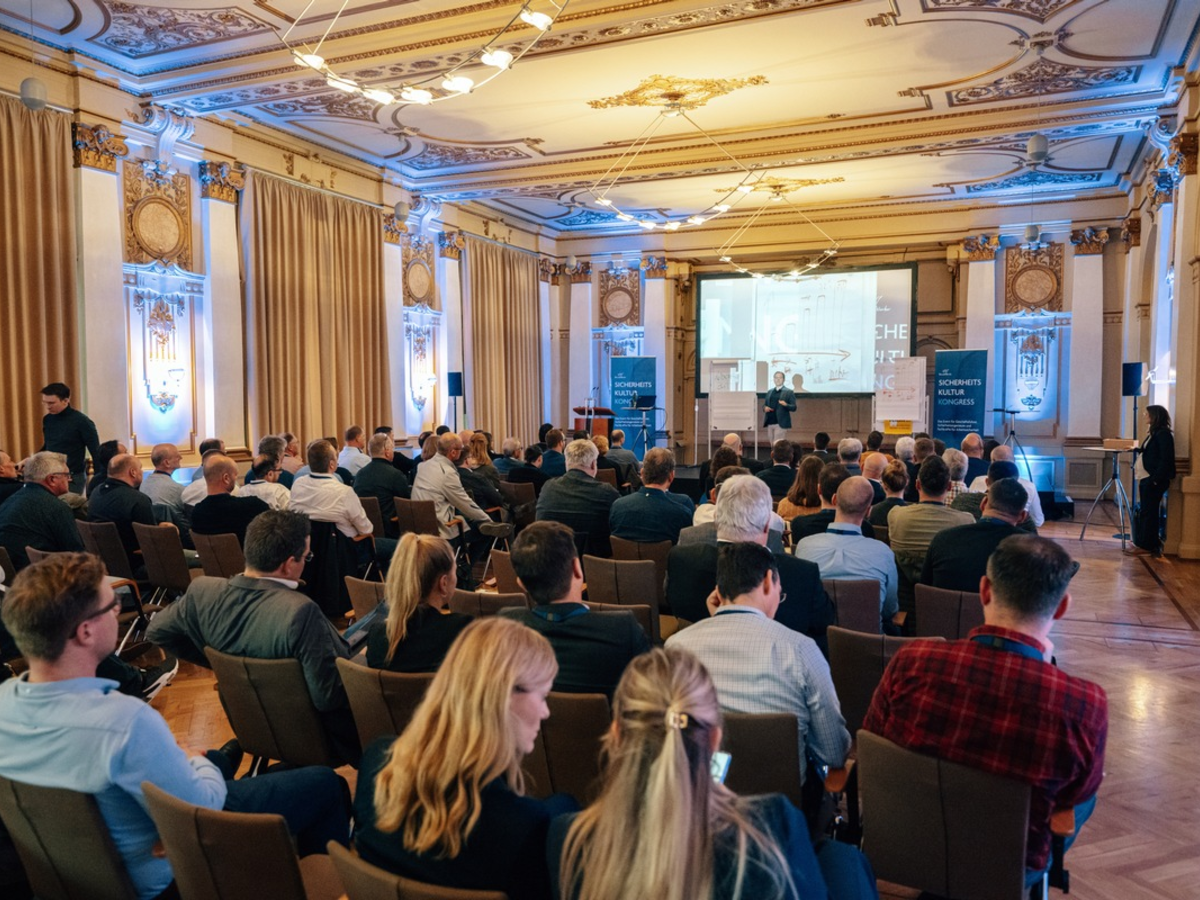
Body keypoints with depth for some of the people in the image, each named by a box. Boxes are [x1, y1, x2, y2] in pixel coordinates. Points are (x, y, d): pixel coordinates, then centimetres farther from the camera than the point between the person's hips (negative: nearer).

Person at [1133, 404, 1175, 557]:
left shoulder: (1163, 434, -12)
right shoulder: (1153, 433, 17)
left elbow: (1166, 459, -18)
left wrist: (1155, 479, -20)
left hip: (1154, 480, -9)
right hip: (1146, 478, 9)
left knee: (1148, 512, -4)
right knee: (1144, 512, 12)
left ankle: (1146, 545, 1)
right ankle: (1143, 543, 18)